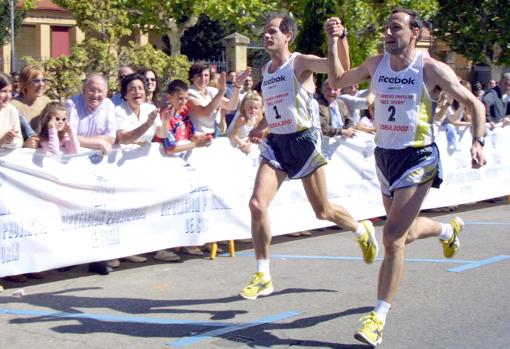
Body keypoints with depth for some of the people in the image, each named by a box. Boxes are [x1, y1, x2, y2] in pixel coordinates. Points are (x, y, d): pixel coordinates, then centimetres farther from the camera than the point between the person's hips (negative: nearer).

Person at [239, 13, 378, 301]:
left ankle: (362, 231, 41)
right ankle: (263, 277, -5)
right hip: (276, 143, 6)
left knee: (323, 211, 7)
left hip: (304, 141, -5)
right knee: (257, 204, -13)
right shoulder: (266, 70, 11)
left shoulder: (300, 63, -9)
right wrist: (262, 127, 18)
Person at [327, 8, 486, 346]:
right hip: (385, 155, 7)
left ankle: (379, 317, -10)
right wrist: (334, 42, 3)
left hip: (418, 158, -6)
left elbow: (474, 103, -5)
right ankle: (450, 229, 58)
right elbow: (338, 80, 16)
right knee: (406, 233, 23)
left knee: (393, 236, -17)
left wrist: (478, 142, -19)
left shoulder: (432, 69, -12)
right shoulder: (376, 64, 3)